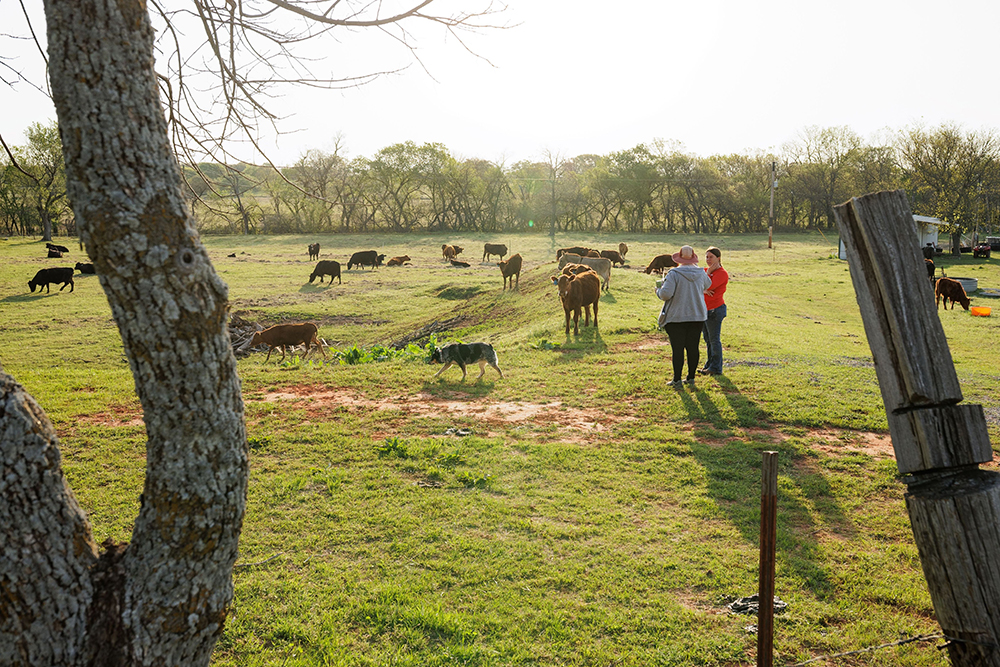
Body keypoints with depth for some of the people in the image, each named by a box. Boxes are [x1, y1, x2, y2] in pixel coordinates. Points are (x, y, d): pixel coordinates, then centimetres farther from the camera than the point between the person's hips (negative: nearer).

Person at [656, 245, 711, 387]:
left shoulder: (674, 274, -13)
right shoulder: (701, 273, 3)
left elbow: (666, 294, -21)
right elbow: (707, 285, 25)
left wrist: (658, 291, 2)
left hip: (677, 317, -4)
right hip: (697, 316, 4)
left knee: (677, 348, 0)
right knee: (693, 347, 10)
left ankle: (677, 379, 3)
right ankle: (691, 377, 16)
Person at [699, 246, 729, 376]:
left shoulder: (722, 273, -11)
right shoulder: (704, 271, 12)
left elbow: (709, 286, -23)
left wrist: (708, 272, -11)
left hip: (715, 310, -8)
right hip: (703, 309, 8)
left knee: (714, 339, -4)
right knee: (708, 339, 15)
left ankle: (716, 368, 4)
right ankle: (709, 365, 24)